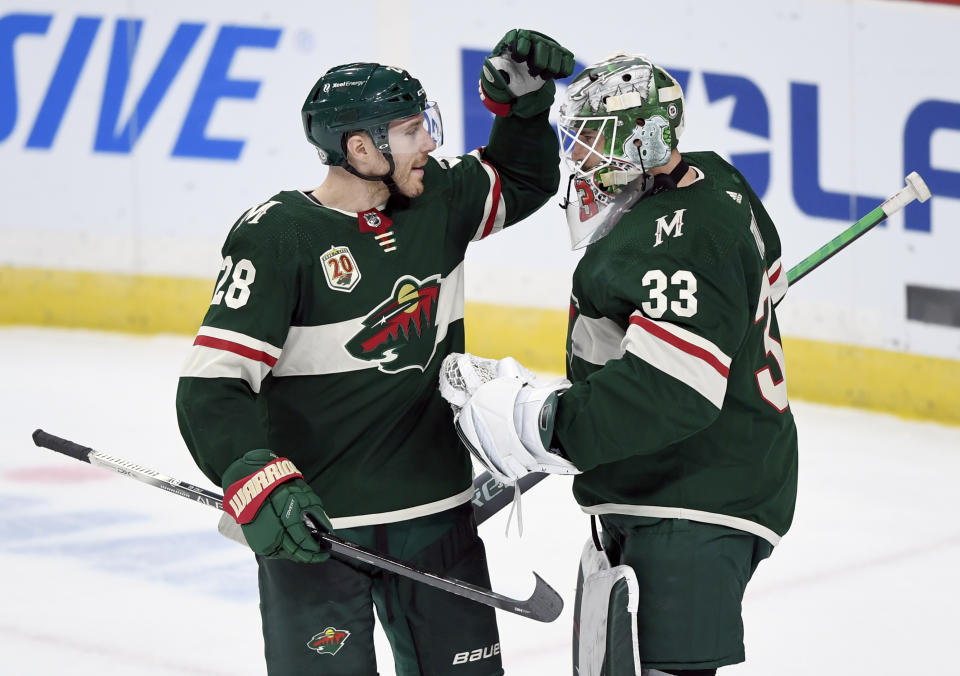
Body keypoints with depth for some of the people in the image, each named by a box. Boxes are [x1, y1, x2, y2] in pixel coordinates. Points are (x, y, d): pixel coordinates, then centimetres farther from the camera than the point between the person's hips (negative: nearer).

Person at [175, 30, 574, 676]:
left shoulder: (437, 197, 3)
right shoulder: (277, 237, -16)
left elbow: (524, 182, 24)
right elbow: (212, 386, -20)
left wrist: (522, 98, 5)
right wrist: (259, 484, -34)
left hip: (438, 512, 6)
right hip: (313, 523, -6)